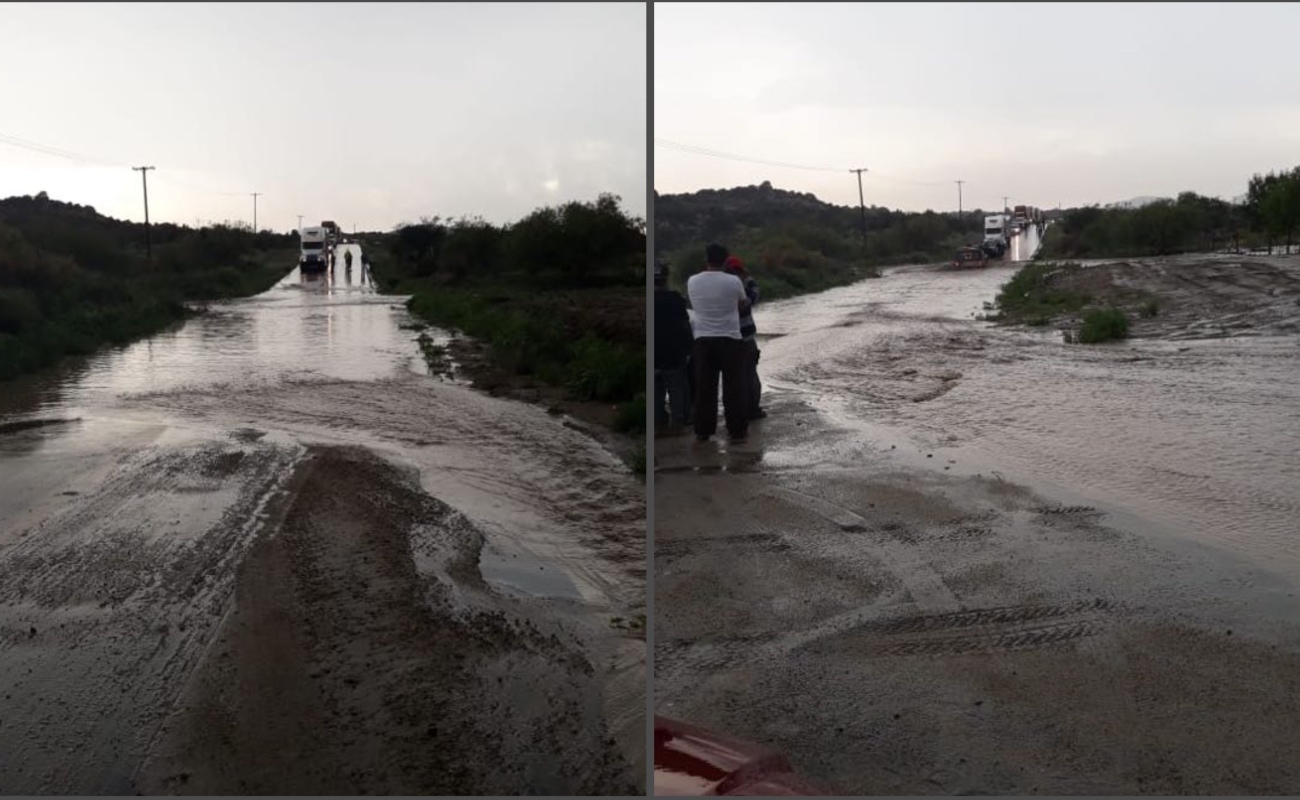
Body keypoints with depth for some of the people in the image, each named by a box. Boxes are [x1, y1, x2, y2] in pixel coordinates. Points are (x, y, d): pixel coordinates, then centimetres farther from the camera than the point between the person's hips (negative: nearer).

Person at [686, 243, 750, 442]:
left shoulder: (692, 282, 0)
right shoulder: (733, 281, -7)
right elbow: (742, 304, 10)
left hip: (703, 339, 3)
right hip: (730, 339, -2)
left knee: (704, 386, 8)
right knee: (733, 386, 4)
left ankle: (702, 431, 12)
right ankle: (737, 431, 8)